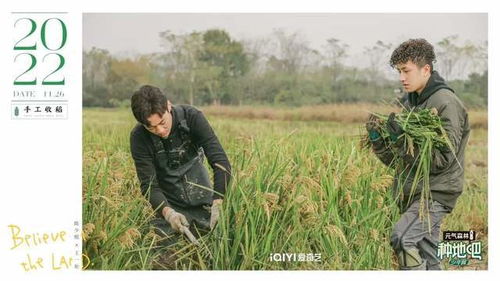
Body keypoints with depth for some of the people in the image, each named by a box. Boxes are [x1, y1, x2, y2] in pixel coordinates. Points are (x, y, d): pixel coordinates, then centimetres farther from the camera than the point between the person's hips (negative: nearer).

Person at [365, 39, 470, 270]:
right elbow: (394, 160, 12)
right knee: (427, 259, 13)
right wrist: (377, 140, -7)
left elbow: (443, 159, -19)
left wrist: (401, 140, -26)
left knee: (402, 237, -27)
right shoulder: (409, 104, 12)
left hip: (437, 193, -8)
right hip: (411, 191, 8)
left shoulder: (446, 103, -12)